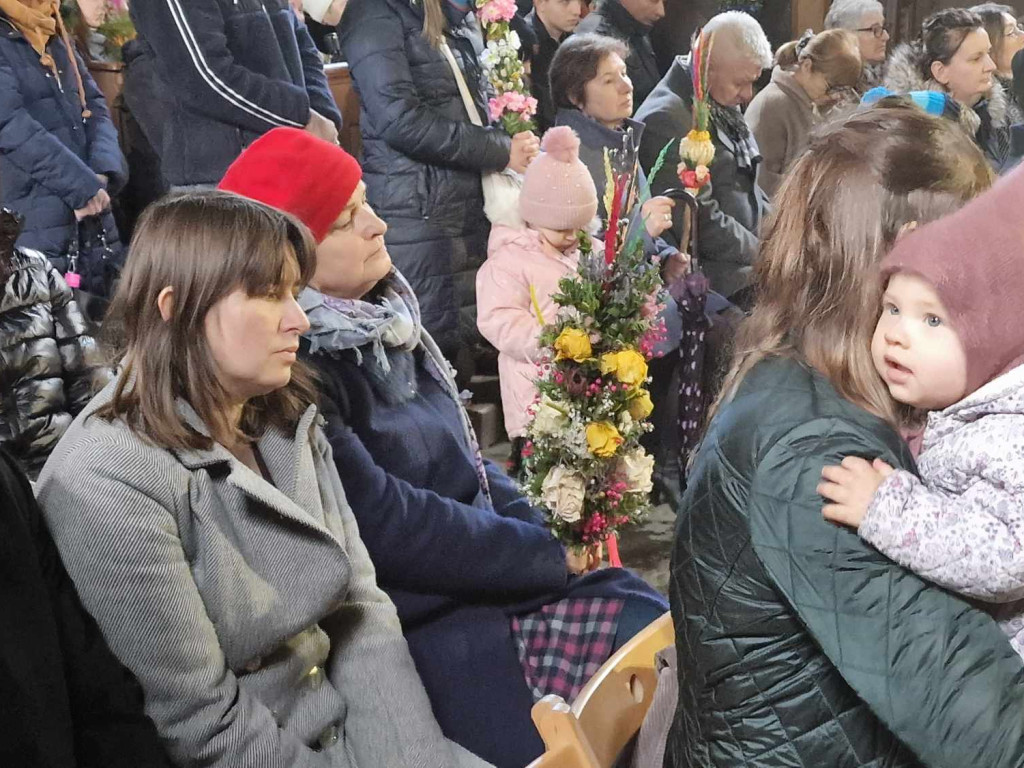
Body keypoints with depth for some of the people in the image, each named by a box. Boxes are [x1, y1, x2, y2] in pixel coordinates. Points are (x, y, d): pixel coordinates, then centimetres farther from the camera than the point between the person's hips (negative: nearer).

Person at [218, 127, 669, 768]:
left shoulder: (382, 314, 5)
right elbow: (386, 524, -22)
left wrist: (543, 528, -2)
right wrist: (546, 553, -14)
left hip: (489, 574, 8)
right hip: (423, 621, -8)